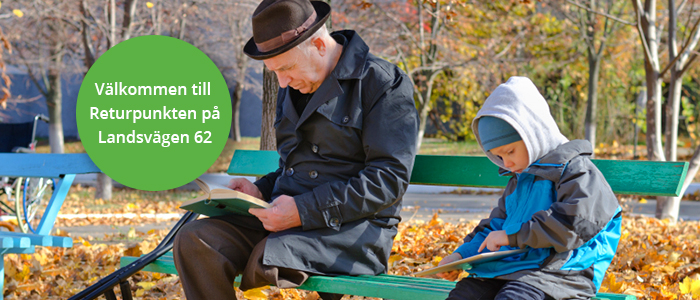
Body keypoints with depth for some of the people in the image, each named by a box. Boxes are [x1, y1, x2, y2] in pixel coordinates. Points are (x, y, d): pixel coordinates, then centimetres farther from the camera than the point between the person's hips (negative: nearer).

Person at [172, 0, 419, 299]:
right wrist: (261, 190, 7)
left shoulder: (383, 83, -7)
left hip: (353, 228, -7)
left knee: (269, 260, -36)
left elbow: (389, 179, -15)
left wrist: (305, 211, -21)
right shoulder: (293, 88, 18)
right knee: (194, 241, -18)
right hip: (287, 218, 7)